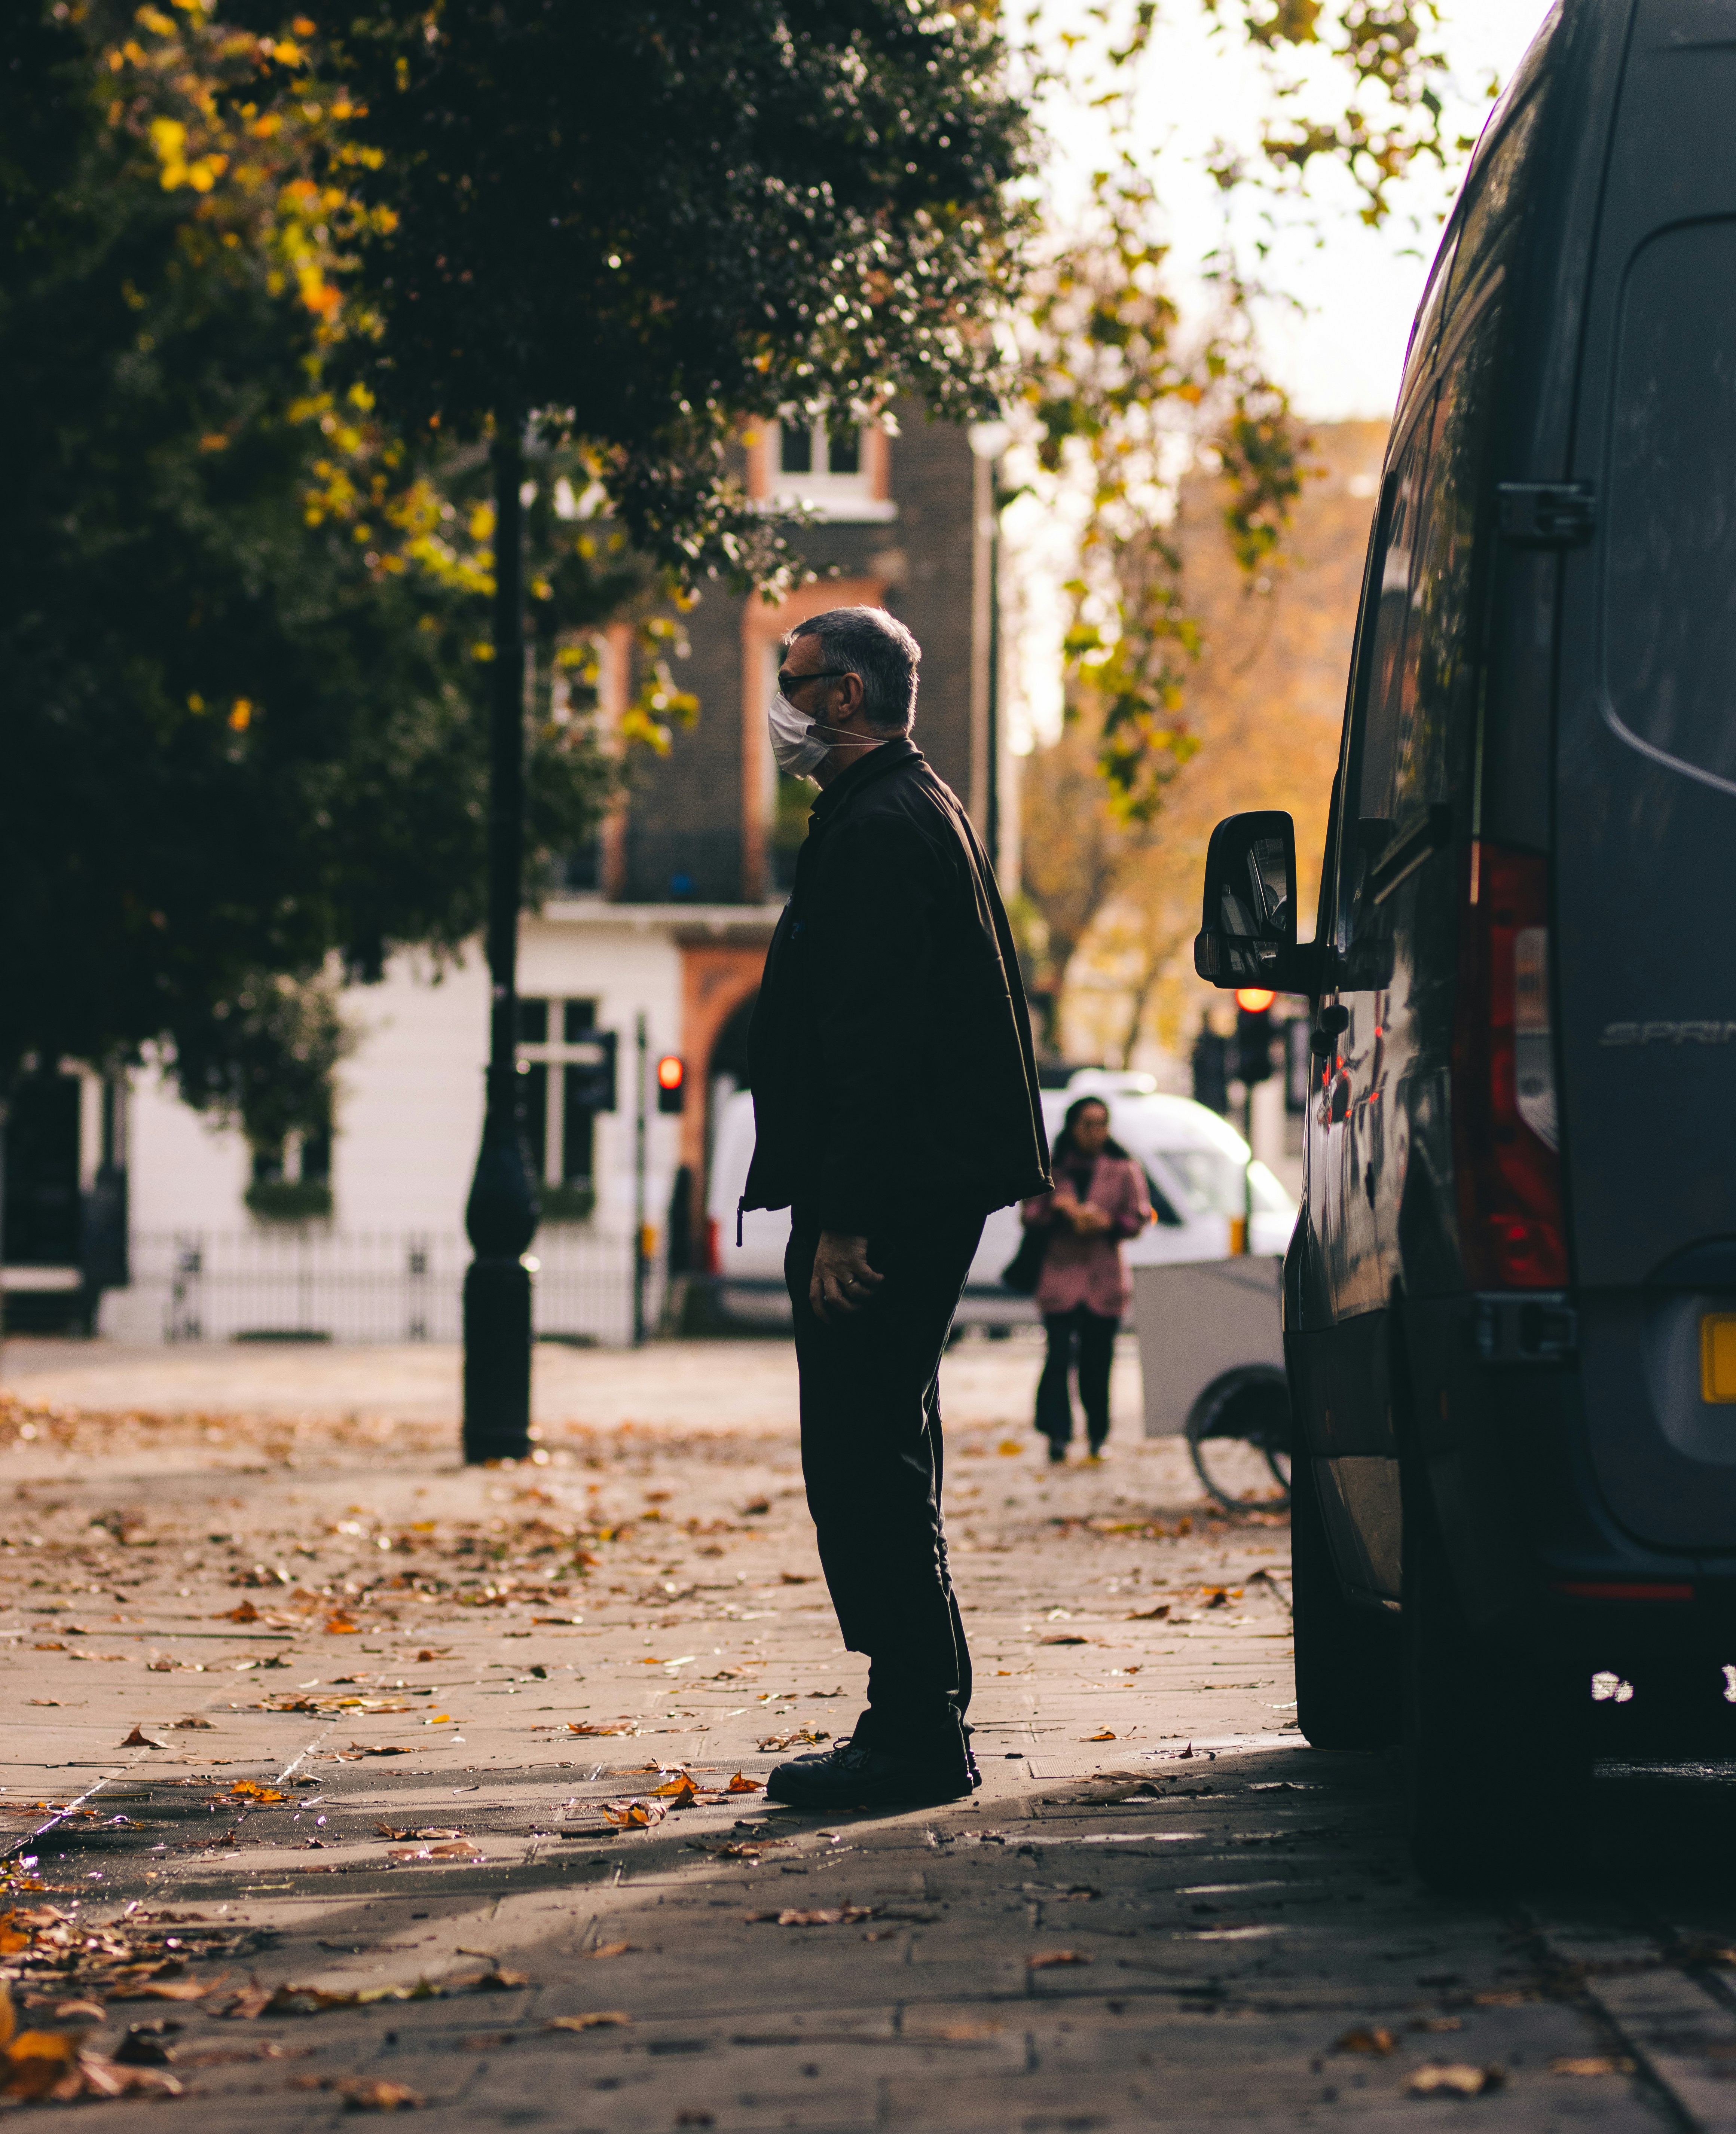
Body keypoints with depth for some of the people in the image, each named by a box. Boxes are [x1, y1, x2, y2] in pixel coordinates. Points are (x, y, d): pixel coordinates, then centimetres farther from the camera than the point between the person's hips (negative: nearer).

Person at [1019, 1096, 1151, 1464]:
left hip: (1104, 1280, 1)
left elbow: (1138, 1219, 5)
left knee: (1097, 1362, 4)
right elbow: (1029, 1214, 6)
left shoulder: (1124, 1171, 7)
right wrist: (1060, 1214, -13)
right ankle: (1057, 1435, -11)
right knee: (1059, 1357, -11)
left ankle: (1098, 1437, 14)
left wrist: (1108, 1224, -13)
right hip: (1060, 1273, -1)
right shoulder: (1052, 1170, 8)